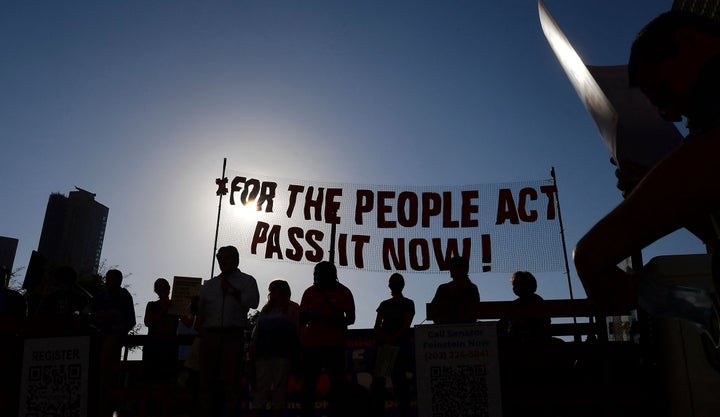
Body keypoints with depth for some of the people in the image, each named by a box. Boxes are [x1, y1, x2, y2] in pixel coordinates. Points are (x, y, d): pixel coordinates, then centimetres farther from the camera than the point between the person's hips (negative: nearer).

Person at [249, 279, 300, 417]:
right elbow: (257, 329, 19)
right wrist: (252, 347, 8)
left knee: (280, 385, -3)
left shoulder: (293, 308, 9)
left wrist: (297, 351, -8)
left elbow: (298, 330, 2)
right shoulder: (266, 308, 22)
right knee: (261, 385, -2)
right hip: (263, 352, 4)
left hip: (282, 353, -4)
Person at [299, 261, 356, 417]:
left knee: (337, 381, -2)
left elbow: (351, 318, 5)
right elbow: (302, 318, 10)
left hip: (335, 344, 0)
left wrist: (338, 320, -16)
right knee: (309, 382, -1)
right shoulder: (310, 292, 10)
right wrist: (311, 315, -12)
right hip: (312, 344, 1)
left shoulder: (343, 292, 7)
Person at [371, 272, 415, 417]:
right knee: (378, 377, -3)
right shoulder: (384, 305, 18)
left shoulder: (408, 304, 7)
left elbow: (406, 325, -5)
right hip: (384, 345, 4)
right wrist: (386, 338, -10)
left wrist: (393, 339, -16)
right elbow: (377, 326, 8)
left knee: (398, 377, -9)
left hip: (401, 344, -4)